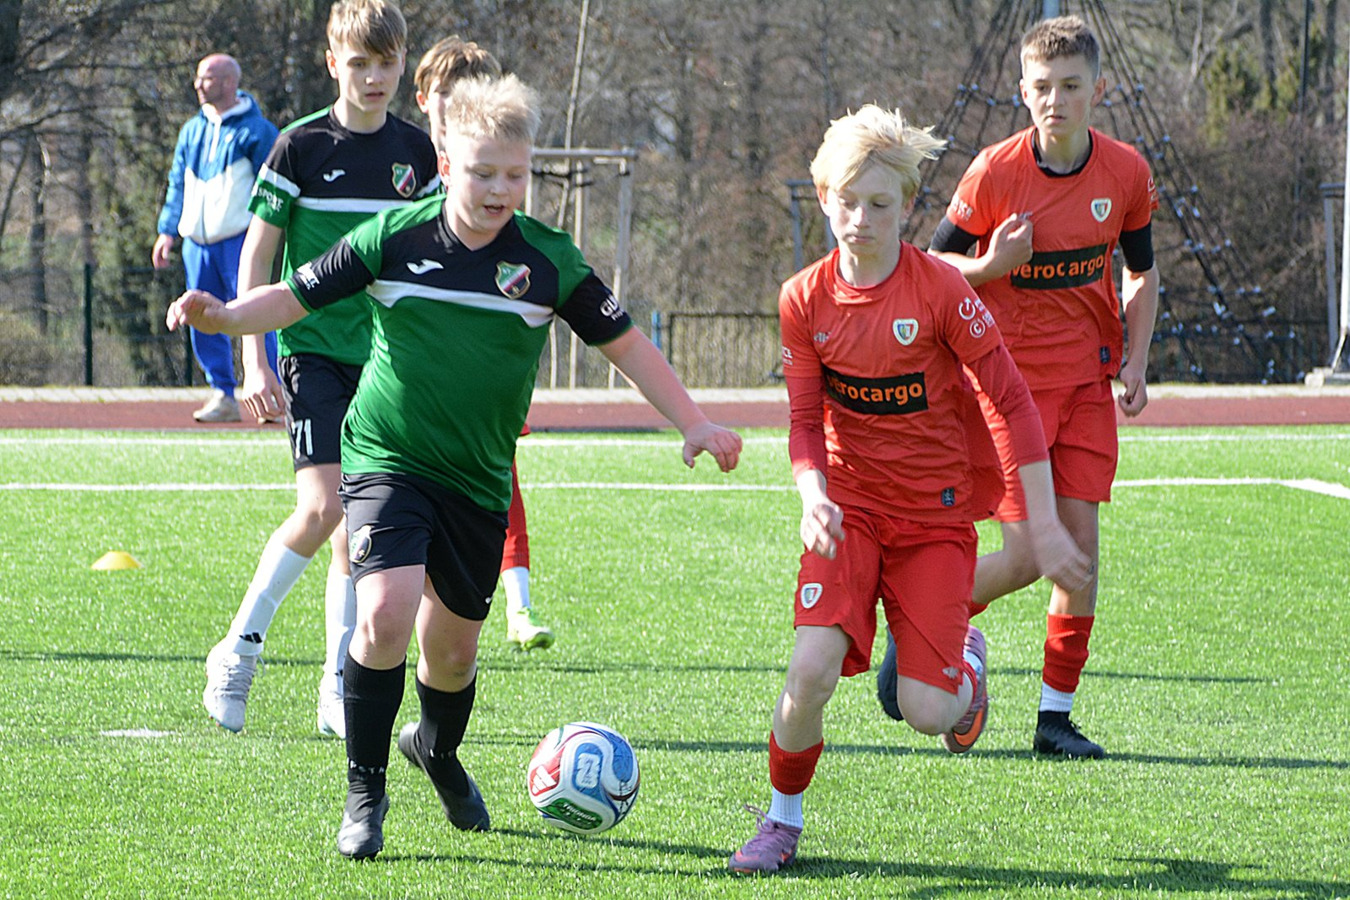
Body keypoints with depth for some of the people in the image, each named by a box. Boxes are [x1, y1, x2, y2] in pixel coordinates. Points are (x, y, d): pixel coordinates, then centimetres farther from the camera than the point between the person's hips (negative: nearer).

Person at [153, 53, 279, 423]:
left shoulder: (256, 130, -2)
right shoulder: (192, 130, 17)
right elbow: (178, 183, 21)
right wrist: (168, 230, 12)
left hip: (238, 239, -7)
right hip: (197, 240, 7)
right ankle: (223, 396, 11)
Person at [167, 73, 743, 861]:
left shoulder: (548, 258, -4)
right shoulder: (393, 238, -7)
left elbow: (624, 342, 4)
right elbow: (296, 297, -2)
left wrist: (694, 423, -2)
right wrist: (225, 316, -20)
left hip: (478, 481, 3)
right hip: (387, 462, -3)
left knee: (454, 645, 12)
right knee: (387, 613, -23)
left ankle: (439, 751, 47)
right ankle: (365, 793, -6)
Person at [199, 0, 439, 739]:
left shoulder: (415, 152, 7)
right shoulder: (301, 146, -5)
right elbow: (256, 257, -1)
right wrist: (254, 364, -8)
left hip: (387, 360, 4)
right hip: (315, 352, -4)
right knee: (322, 509, -19)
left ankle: (339, 692, 10)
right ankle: (240, 648, -2)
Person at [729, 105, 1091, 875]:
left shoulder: (942, 291, -15)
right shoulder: (806, 299, -5)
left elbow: (1015, 403, -11)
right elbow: (805, 419, 3)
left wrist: (1046, 525, -12)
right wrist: (813, 495, -18)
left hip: (937, 513, -2)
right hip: (851, 506, 2)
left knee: (927, 712, -8)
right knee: (813, 668, -20)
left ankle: (966, 660, 30)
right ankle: (782, 821, 4)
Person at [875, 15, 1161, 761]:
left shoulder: (1126, 173, -2)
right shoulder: (994, 173, -12)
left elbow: (1141, 275, 13)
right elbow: (934, 266, -1)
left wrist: (1135, 367, 2)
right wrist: (990, 266, -21)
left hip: (1087, 381, 3)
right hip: (1011, 380, -3)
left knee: (1081, 542, -2)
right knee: (1025, 553, -11)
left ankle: (1056, 714, 7)